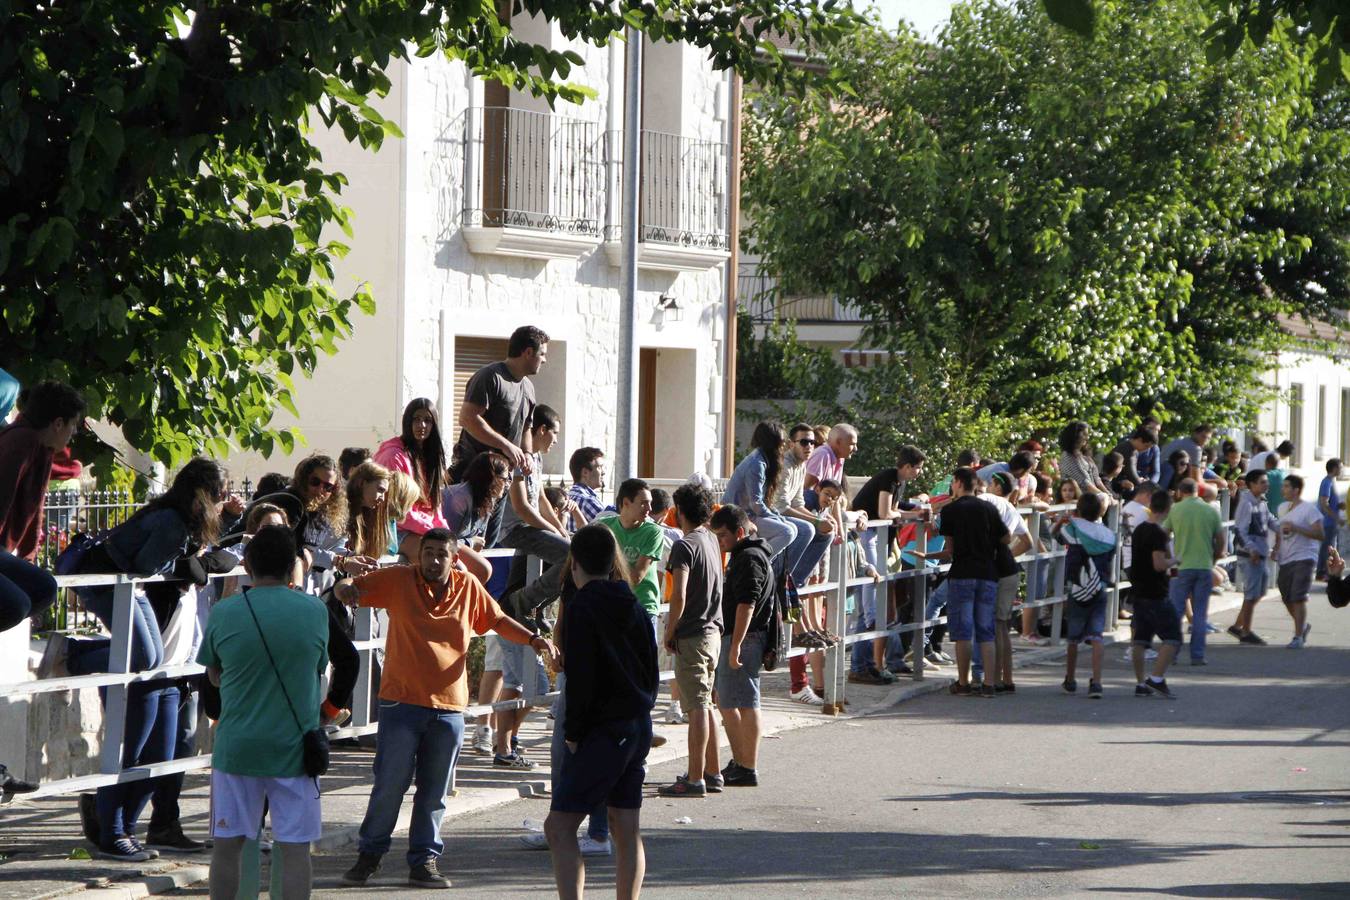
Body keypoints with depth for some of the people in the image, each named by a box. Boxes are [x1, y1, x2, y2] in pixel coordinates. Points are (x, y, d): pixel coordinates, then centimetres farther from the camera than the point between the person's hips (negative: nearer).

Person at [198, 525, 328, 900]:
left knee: (227, 845, 9)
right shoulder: (314, 612, -5)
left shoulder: (223, 613, -6)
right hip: (294, 747, 0)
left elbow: (214, 676, 8)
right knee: (295, 848, 3)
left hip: (236, 746, 0)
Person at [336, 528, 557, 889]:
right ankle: (370, 855, 14)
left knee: (434, 792, 7)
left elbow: (498, 620, 19)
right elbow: (350, 588, 2)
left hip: (448, 706, 2)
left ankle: (423, 861, 16)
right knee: (390, 785, -1)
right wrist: (345, 588, -23)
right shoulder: (398, 580, -1)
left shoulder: (468, 587, 6)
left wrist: (531, 639, 4)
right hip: (402, 701, -2)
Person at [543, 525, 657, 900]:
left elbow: (580, 676, -16)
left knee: (559, 826, -6)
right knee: (627, 830, 11)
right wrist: (640, 714, 17)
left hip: (603, 729, -8)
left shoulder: (581, 606, -12)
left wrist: (573, 732, -9)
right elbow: (651, 669, 14)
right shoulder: (634, 607, 11)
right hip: (639, 727, 8)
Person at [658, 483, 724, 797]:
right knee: (704, 704, 17)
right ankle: (711, 773, 22)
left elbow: (679, 596, -23)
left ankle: (695, 780, -8)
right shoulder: (711, 540, 11)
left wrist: (669, 633, -12)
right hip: (713, 631, 8)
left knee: (697, 707, -8)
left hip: (692, 636, -8)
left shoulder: (685, 545, -16)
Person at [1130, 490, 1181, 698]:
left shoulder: (1138, 530, 11)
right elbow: (1159, 564, -23)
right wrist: (1174, 561, -6)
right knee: (1172, 637, -4)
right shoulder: (1158, 534, -16)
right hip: (1155, 594, -9)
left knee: (1140, 639, 10)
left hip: (1138, 591, 9)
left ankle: (1141, 683, 13)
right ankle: (1157, 679, -12)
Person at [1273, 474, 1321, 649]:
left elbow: (1320, 534, -17)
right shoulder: (1283, 507, 13)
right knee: (1287, 598, 12)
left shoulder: (1309, 510, -9)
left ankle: (1298, 637, -6)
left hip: (1303, 558, -7)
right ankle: (1303, 626, 36)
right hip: (1285, 560, 7)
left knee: (1298, 598, -12)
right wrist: (1276, 549, 12)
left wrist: (1296, 528, -23)